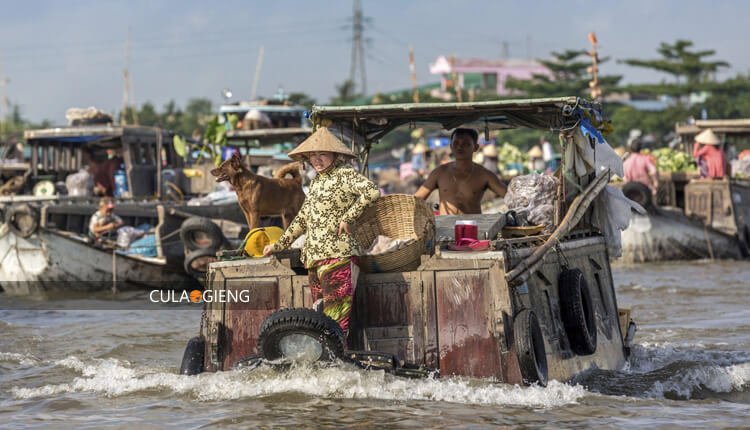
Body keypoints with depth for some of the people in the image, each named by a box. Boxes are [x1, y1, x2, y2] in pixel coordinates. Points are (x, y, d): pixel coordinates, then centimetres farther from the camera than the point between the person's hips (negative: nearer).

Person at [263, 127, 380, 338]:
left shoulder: (344, 174, -3)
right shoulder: (316, 182, 21)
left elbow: (372, 191, -20)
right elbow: (302, 218, 31)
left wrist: (347, 218, -16)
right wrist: (279, 245, 34)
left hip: (338, 257, -8)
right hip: (313, 259, 8)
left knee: (335, 318, -14)